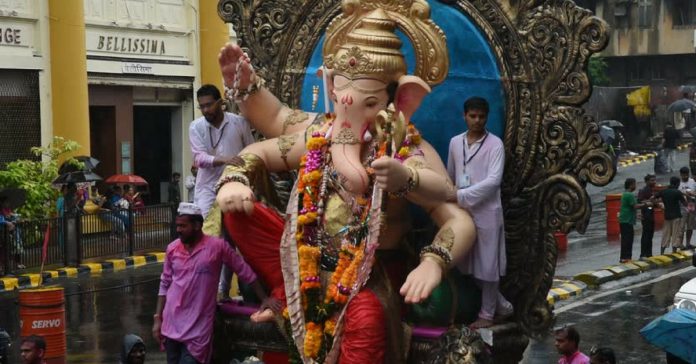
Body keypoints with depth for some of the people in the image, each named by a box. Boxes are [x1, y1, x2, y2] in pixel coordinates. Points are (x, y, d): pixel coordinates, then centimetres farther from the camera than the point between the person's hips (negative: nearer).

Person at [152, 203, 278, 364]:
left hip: (198, 328, -4)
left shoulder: (217, 246, -7)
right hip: (171, 324, 4)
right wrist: (158, 318, 9)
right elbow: (165, 285, 11)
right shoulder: (172, 248, 4)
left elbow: (245, 272, 1)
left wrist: (264, 299, 3)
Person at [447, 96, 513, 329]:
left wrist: (461, 195, -22)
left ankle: (487, 314, 15)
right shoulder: (455, 142, 7)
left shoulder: (495, 144, -9)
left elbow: (493, 180, -19)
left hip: (486, 212, -6)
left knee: (487, 263, 3)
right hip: (462, 211, 6)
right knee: (470, 263, 12)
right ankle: (501, 305, 28)